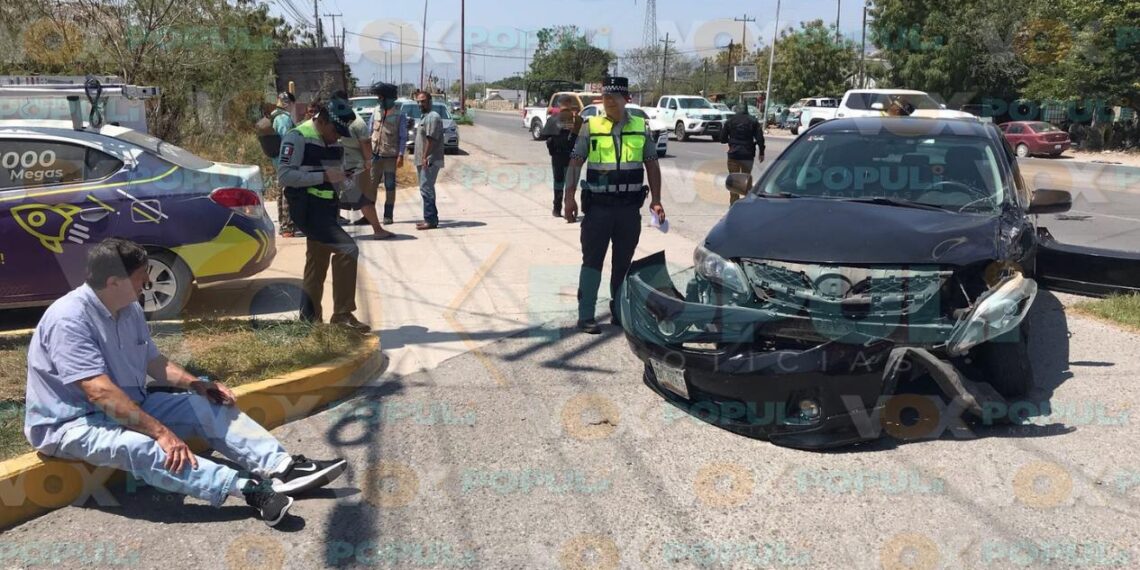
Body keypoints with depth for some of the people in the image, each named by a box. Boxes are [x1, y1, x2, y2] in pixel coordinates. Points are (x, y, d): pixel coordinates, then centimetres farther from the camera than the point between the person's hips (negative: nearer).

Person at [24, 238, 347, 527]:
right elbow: (100, 393, -32)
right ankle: (249, 488, -52)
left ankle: (282, 468, -24)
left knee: (207, 407, -8)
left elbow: (153, 361, 14)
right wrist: (161, 431, -34)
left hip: (129, 405, 9)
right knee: (139, 446, -38)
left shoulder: (129, 309, 3)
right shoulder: (69, 319, -25)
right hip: (72, 423, -9)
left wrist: (196, 384, -4)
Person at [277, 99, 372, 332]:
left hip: (326, 208, 9)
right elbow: (285, 175, -19)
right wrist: (324, 176, -23)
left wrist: (341, 178, 8)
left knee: (317, 264, 13)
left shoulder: (334, 143, 14)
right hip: (308, 209, -9)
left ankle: (309, 318, 22)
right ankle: (342, 314, -14)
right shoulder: (297, 138, -12)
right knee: (348, 249, -19)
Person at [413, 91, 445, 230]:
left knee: (426, 189, -12)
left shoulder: (433, 117, -12)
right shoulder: (424, 117, 21)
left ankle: (430, 220, -11)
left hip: (430, 160, -11)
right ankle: (431, 218, 17)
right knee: (427, 189, 12)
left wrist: (425, 158, -24)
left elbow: (431, 139, -20)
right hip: (423, 160, 11)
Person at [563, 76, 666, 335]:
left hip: (630, 207, 2)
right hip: (598, 205, -2)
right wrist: (569, 197, -10)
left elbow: (652, 165, 10)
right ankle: (585, 316, 2)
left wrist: (656, 200, 3)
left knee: (624, 262, 11)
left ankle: (619, 311, 23)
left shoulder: (641, 127, 6)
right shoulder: (591, 127, 0)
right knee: (592, 260, -2)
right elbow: (575, 163, -1)